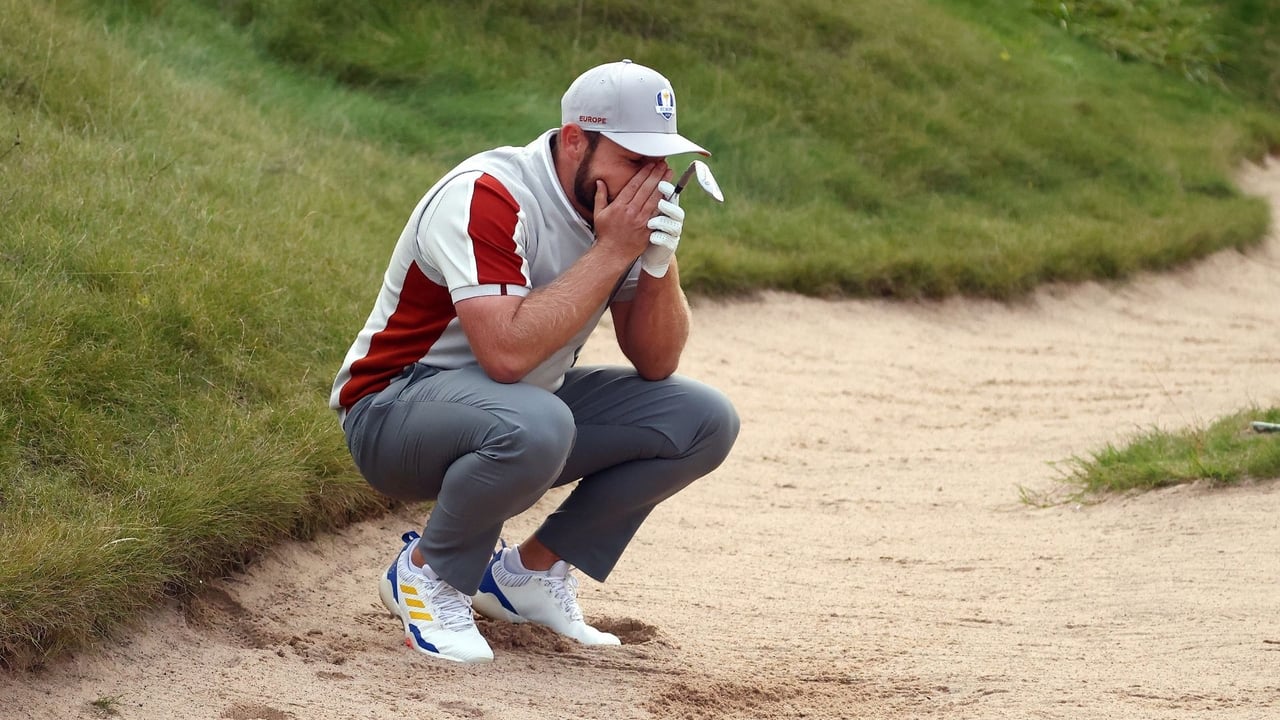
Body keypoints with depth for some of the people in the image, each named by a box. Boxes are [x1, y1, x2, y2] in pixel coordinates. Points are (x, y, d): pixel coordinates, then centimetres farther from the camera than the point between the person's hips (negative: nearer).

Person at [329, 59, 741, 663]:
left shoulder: (623, 207, -1)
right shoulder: (485, 198, -25)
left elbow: (654, 364, 0)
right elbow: (507, 352, -36)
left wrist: (659, 262, -19)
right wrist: (611, 252, -29)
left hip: (528, 409, 8)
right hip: (395, 408, -8)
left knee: (703, 420, -5)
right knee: (533, 424, -40)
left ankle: (530, 570, 4)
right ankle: (425, 573, -11)